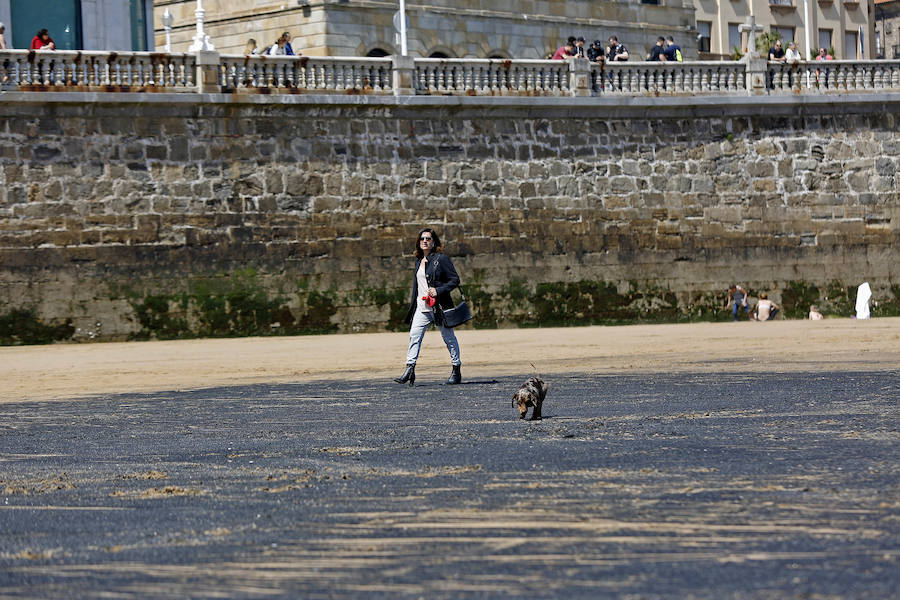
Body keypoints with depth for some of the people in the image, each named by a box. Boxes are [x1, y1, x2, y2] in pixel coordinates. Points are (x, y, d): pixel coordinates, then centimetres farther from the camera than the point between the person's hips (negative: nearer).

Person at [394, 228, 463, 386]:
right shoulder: (419, 261, 14)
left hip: (440, 306, -6)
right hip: (422, 307, 6)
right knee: (414, 335, -6)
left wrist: (438, 291, -19)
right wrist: (412, 306, 18)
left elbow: (455, 280, -9)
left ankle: (456, 371, 13)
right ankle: (410, 370, -8)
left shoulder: (441, 259, -7)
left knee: (448, 337, 3)